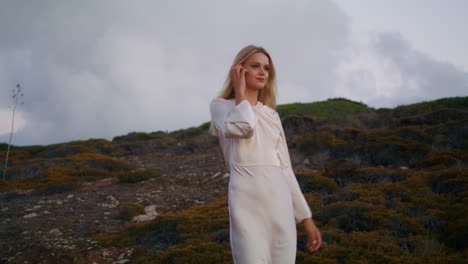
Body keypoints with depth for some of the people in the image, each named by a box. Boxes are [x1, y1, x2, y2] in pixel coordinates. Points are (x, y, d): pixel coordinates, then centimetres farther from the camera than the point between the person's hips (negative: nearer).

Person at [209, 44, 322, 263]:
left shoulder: (271, 115, 20)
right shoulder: (220, 106, 7)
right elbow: (244, 127, -17)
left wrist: (306, 217, 14)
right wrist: (240, 93, 2)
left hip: (281, 204, 5)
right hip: (248, 204, -5)